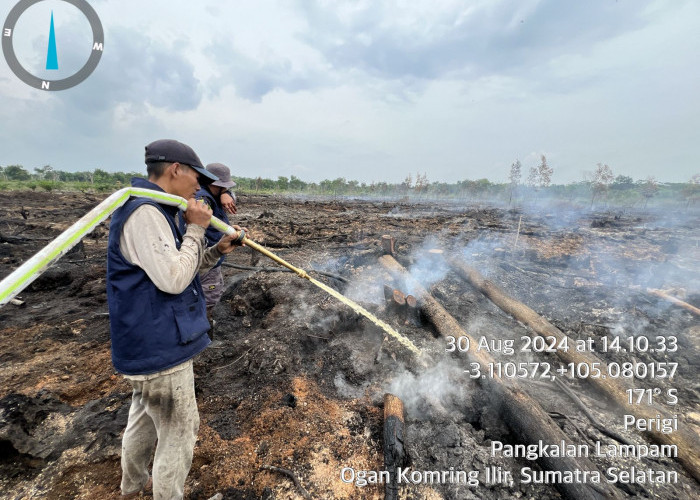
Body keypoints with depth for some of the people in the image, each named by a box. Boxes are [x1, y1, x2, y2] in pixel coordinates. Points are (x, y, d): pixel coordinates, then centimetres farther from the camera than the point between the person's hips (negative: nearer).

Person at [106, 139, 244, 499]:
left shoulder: (153, 211, 11)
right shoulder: (144, 213, -22)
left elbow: (176, 269, 16)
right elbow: (173, 279, -27)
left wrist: (217, 251, 5)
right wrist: (196, 229, -18)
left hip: (150, 343, 11)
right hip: (160, 346, -11)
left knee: (145, 415, 29)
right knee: (178, 432, 5)